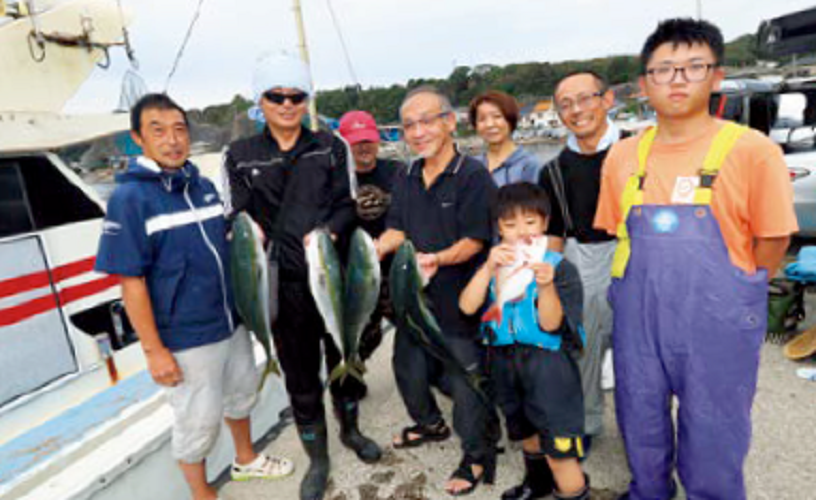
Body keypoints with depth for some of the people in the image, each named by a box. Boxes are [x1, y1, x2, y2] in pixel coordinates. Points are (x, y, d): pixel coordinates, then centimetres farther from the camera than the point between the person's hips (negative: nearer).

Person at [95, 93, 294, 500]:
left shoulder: (203, 186, 3)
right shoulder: (130, 198, -15)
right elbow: (131, 281, -16)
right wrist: (153, 350, -16)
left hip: (230, 322, 7)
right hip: (185, 338, -6)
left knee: (242, 391, 24)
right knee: (198, 421, 9)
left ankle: (245, 460, 50)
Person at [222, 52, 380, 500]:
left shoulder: (330, 146, 6)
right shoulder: (240, 157, 5)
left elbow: (348, 205, 1)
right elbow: (238, 220, 5)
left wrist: (327, 233, -17)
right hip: (284, 284, -1)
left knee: (343, 355, 17)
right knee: (300, 373, 10)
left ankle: (350, 430, 45)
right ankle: (317, 459, 32)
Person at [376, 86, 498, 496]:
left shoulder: (473, 175, -12)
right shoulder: (405, 179, 9)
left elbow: (475, 240, -16)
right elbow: (397, 230, 7)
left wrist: (439, 258, -32)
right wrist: (377, 248, -13)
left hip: (460, 298, -7)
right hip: (413, 296, 7)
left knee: (465, 378, 3)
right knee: (407, 366, 22)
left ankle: (478, 455, 27)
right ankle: (430, 424, 50)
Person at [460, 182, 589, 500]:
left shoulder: (559, 267, -11)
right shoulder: (492, 265, 0)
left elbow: (550, 324, -17)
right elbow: (467, 307, -15)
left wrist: (546, 286, -35)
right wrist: (489, 268, -29)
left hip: (547, 364, -5)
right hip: (504, 362, 5)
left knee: (559, 447, -5)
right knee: (525, 432, 27)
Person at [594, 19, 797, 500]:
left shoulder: (752, 150, -9)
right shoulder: (623, 155, 2)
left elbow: (772, 242, -3)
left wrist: (734, 297, 2)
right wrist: (654, 285, 7)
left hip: (717, 323, -3)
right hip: (637, 316, 4)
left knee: (712, 436, 12)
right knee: (640, 425, 21)